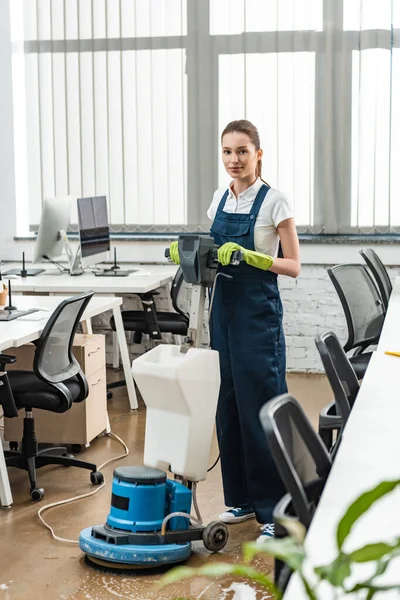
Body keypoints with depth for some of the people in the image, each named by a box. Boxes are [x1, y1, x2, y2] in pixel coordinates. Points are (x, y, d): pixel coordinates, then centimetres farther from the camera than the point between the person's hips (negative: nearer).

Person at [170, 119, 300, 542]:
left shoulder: (273, 200, -9)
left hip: (258, 312, -7)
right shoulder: (220, 198, 10)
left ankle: (273, 511, 2)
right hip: (224, 308, 7)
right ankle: (240, 498, 24)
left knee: (260, 410, -6)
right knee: (228, 406, 11)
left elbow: (293, 265, -10)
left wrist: (249, 256, -24)